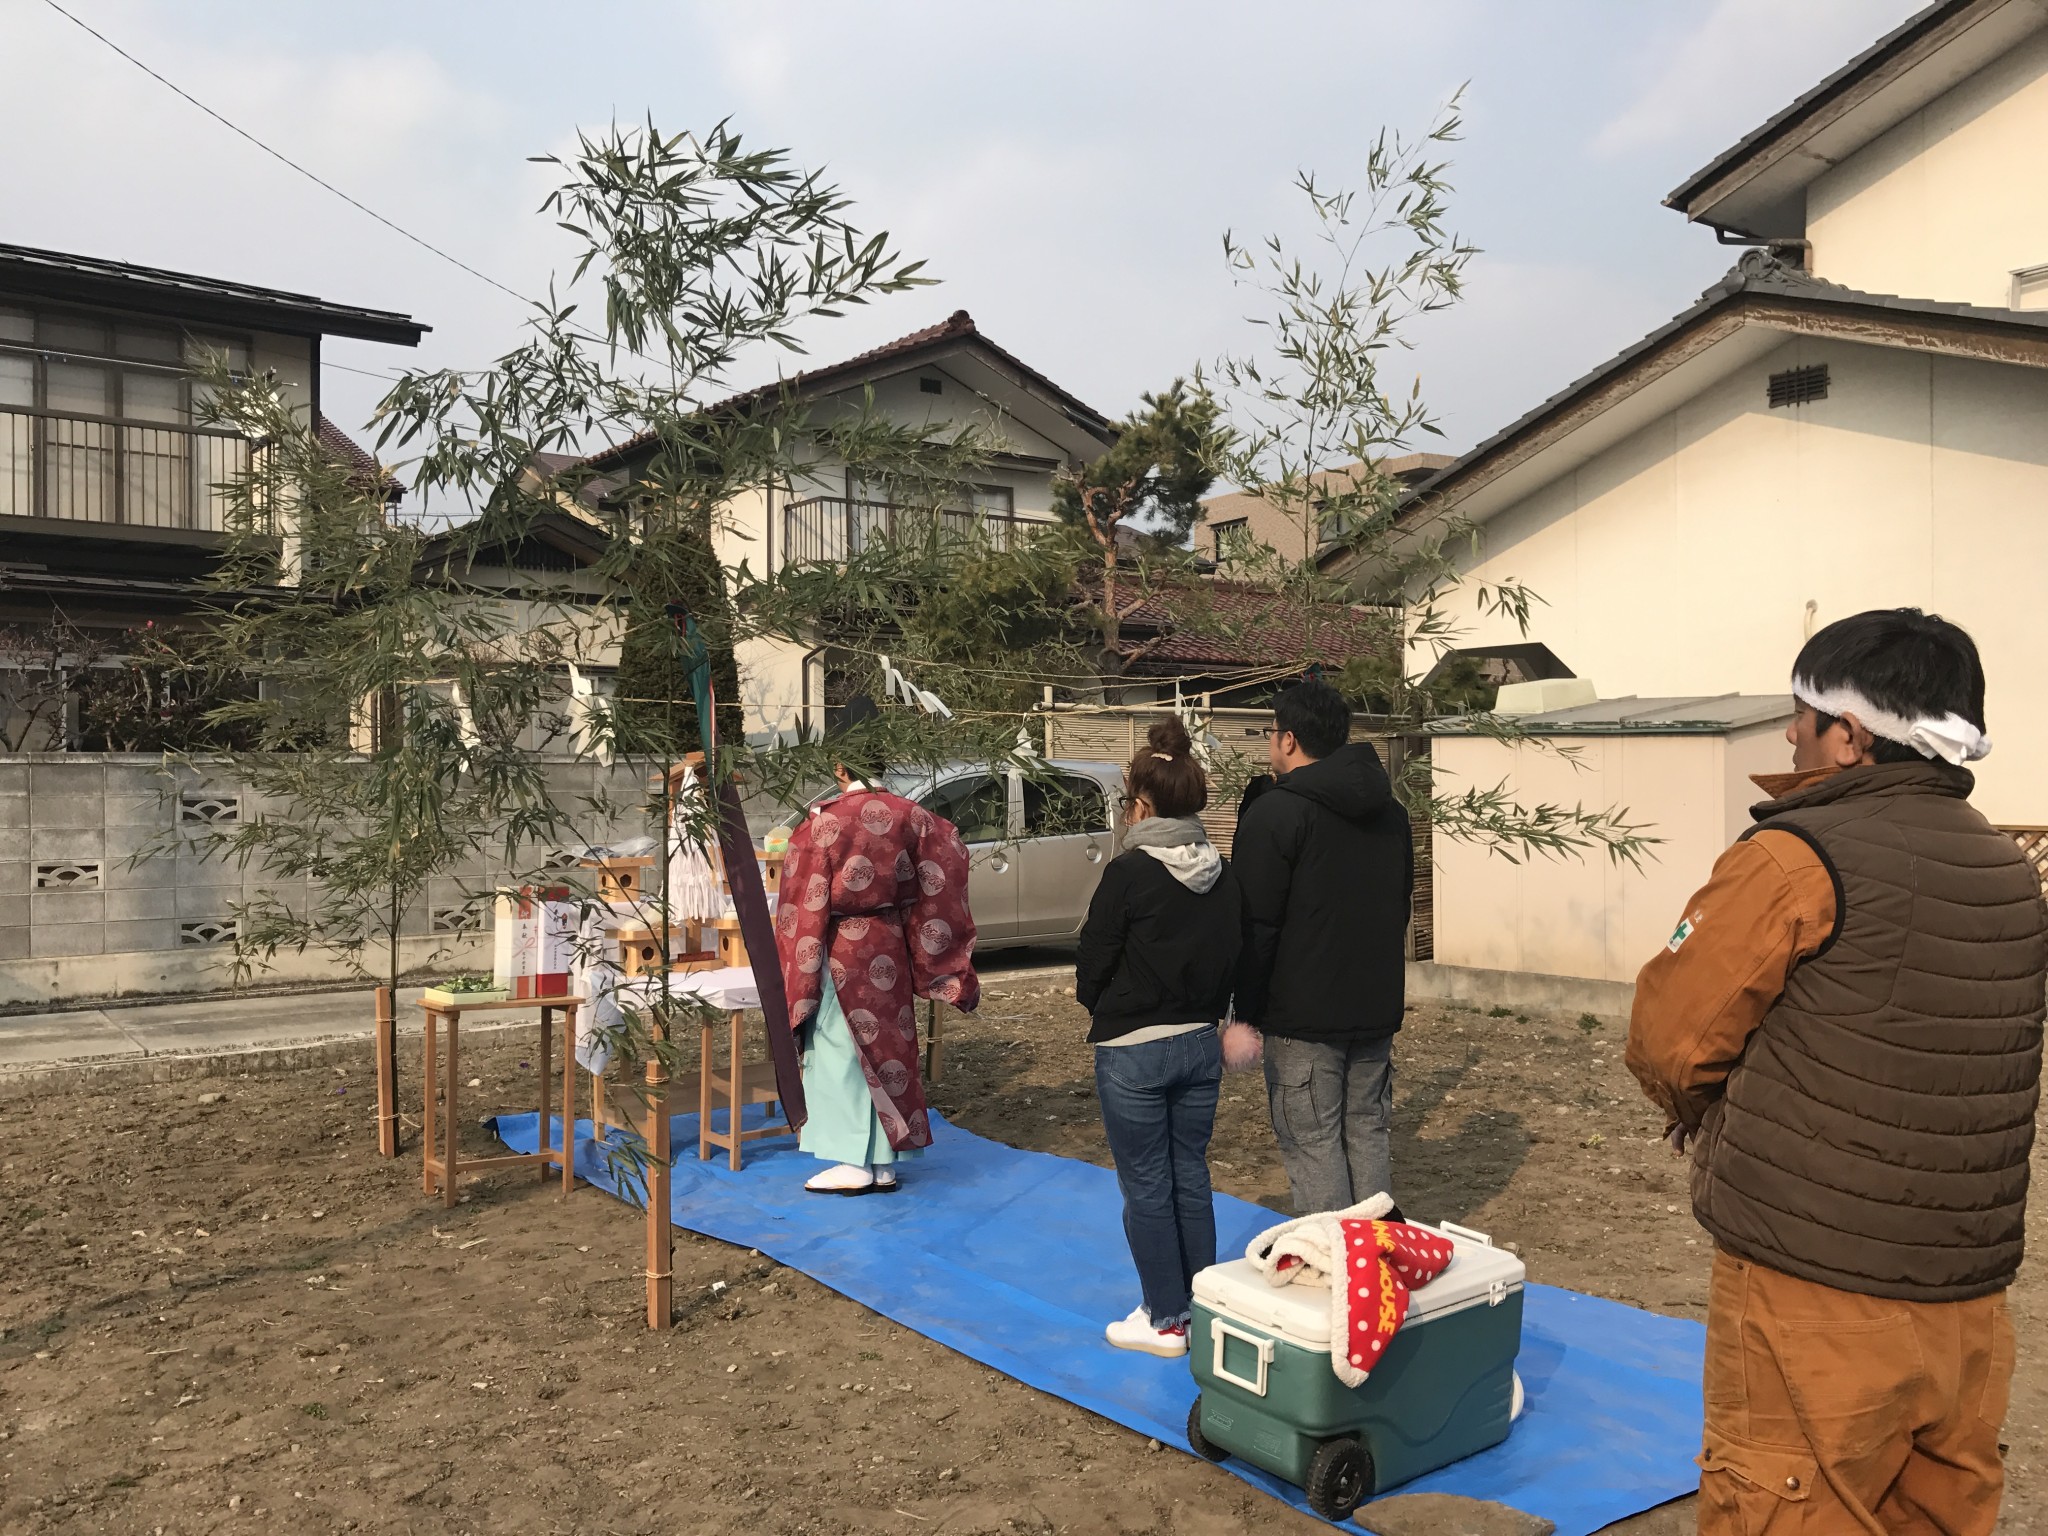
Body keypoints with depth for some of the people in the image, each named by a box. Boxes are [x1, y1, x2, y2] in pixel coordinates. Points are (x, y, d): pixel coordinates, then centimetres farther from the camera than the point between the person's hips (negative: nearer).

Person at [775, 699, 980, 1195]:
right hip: (889, 950, 5)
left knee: (842, 1051, 4)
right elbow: (937, 885, 2)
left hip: (840, 953, -5)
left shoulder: (823, 823, -15)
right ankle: (884, 1164, 18)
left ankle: (854, 1164, 8)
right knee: (886, 1045, 12)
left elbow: (806, 907, -11)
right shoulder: (910, 817, -1)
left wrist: (798, 980, -4)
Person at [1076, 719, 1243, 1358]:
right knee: (1191, 1176, 16)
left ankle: (1166, 1319, 16)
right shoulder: (1223, 875, 0)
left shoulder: (1128, 873, -17)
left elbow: (1091, 967, -11)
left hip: (1133, 1051, -6)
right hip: (1202, 1043, 6)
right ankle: (1202, 1307, 26)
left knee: (1146, 1187, 7)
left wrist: (1101, 1005, 8)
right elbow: (1235, 958, 7)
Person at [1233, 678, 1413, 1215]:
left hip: (1303, 1013, -7)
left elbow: (1256, 926, -15)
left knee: (1312, 1143, 0)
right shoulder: (1390, 810, 12)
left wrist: (1246, 1013, -8)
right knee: (1369, 1131, 15)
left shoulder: (1273, 813, -13)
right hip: (1378, 1008, 7)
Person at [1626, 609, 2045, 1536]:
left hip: (1814, 1291, -7)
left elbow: (1668, 1038, -11)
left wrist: (1700, 1112, 10)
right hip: (1969, 1298, 7)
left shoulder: (1796, 858, -15)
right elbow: (1960, 1056, 13)